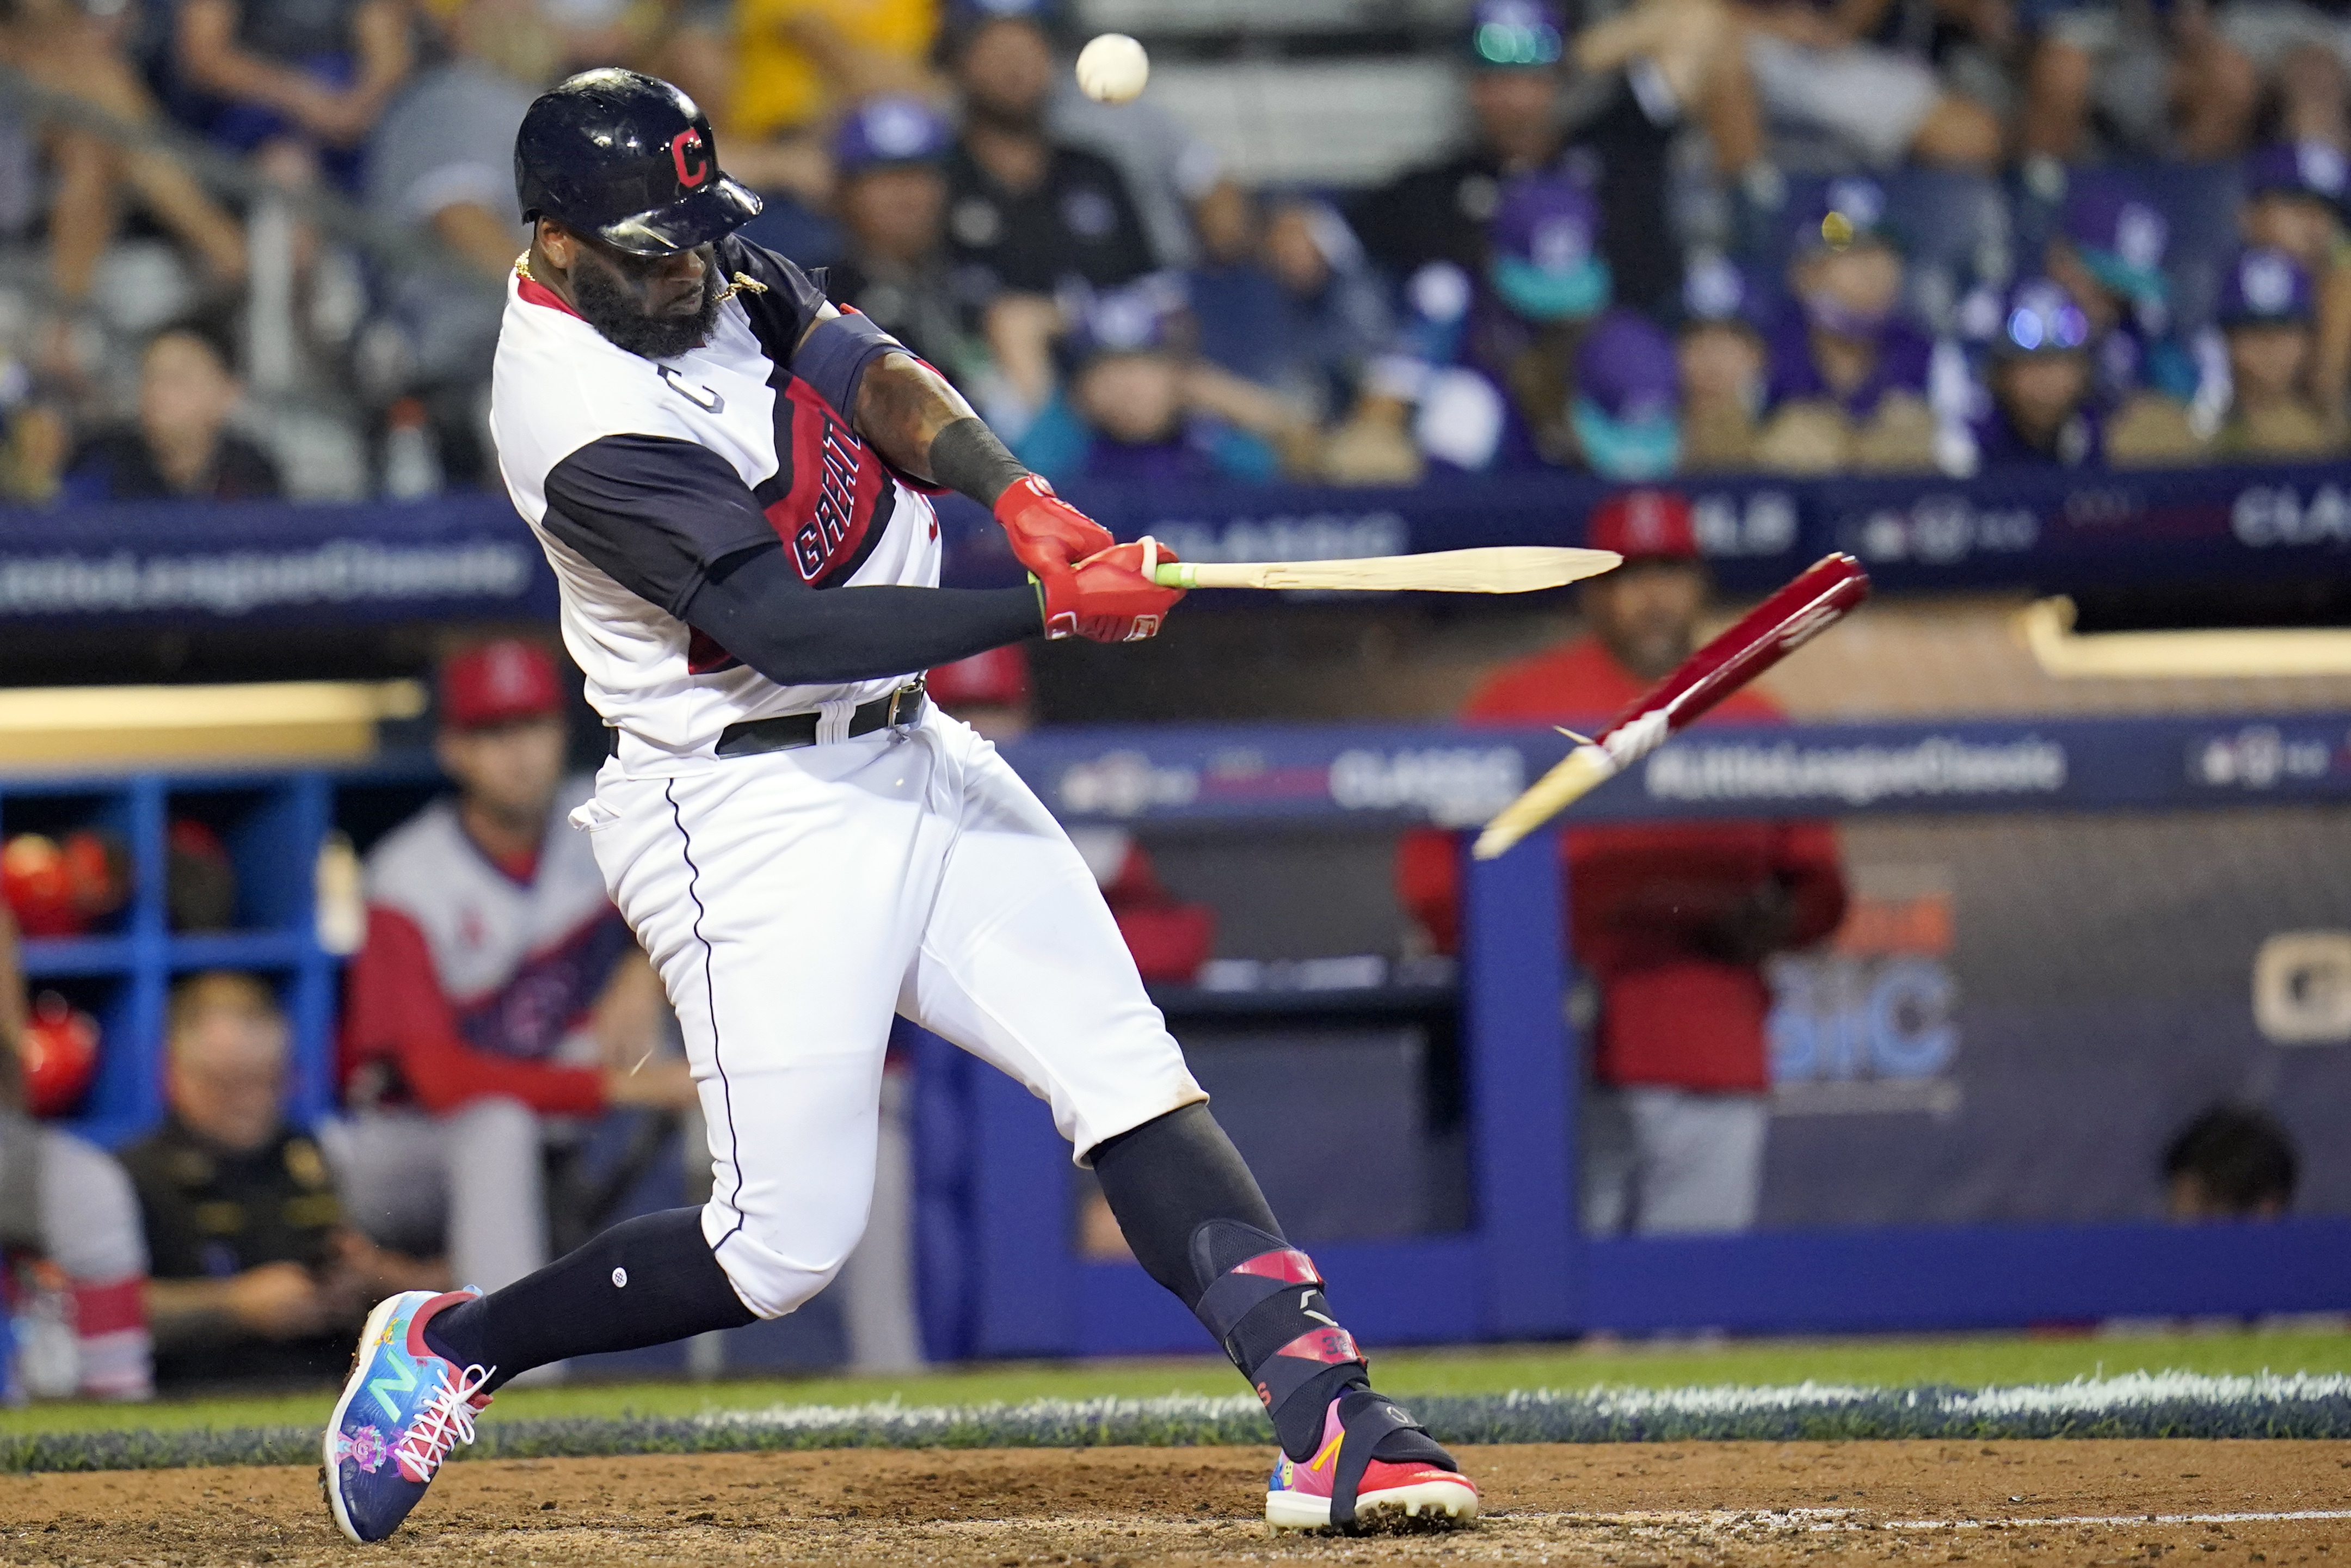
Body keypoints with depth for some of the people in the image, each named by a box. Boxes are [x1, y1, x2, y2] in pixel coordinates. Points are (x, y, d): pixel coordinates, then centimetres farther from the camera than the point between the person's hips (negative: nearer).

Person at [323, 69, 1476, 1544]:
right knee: (786, 1245, -5)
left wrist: (1018, 496, -26)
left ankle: (1329, 1419, -12)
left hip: (904, 752, 8)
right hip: (750, 806, -8)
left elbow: (864, 370, -7)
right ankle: (449, 1346, 16)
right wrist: (1053, 608, -32)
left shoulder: (717, 272, 4)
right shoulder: (586, 424, -23)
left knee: (1128, 1075, -5)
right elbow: (784, 630, -28)